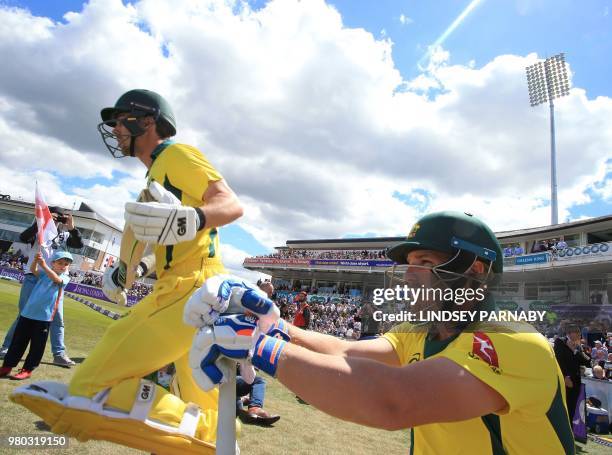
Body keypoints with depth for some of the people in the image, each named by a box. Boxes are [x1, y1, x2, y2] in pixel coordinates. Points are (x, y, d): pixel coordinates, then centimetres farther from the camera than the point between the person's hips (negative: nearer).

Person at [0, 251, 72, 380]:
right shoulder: (44, 274, 8)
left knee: (37, 345, 3)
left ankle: (27, 370, 14)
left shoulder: (65, 278, -2)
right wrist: (36, 260, -29)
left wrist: (44, 265, -32)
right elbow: (33, 270, -9)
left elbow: (56, 279, -23)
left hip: (44, 316, -3)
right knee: (18, 341, 13)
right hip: (27, 313, 3)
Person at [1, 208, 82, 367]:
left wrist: (72, 227, -13)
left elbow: (79, 244, -2)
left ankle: (59, 354, 7)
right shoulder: (38, 231, 5)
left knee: (57, 318, 2)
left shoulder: (64, 235, 11)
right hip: (33, 278, -2)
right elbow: (23, 237, -13)